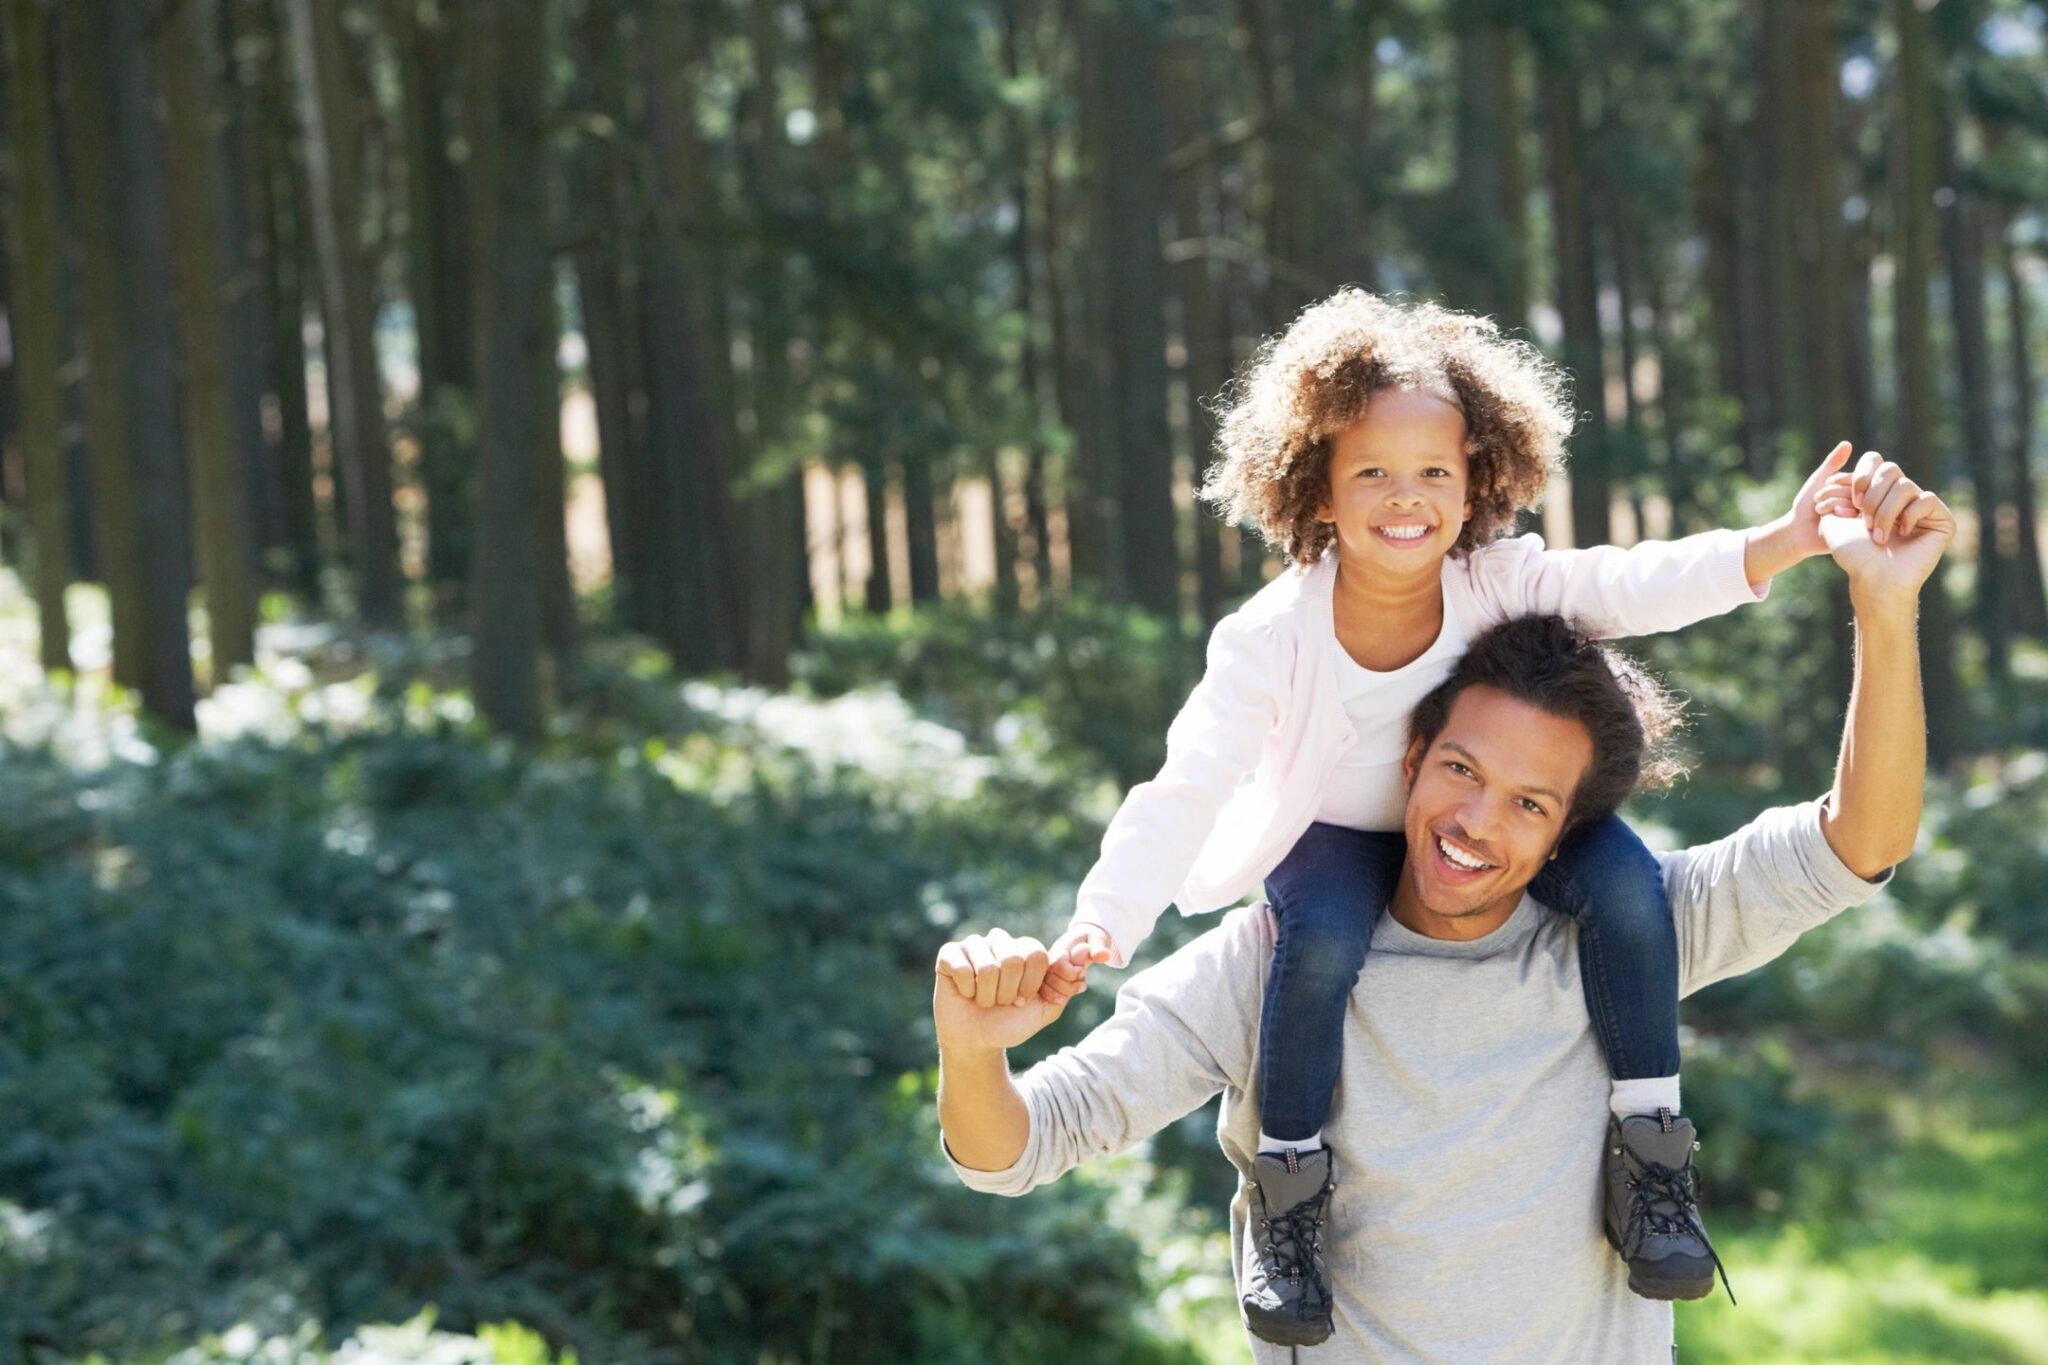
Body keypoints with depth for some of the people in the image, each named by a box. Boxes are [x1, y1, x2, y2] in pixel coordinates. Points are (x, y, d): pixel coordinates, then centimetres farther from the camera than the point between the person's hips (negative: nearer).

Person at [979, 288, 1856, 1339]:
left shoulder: (1499, 581, -20)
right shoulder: (1273, 638, -26)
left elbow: (1636, 587, -33)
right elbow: (1186, 793, -29)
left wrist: (1785, 543, -49)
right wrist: (1101, 928, -42)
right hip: (1336, 838, -3)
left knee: (1624, 880, -24)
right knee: (1324, 938, -36)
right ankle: (1288, 1193, -17)